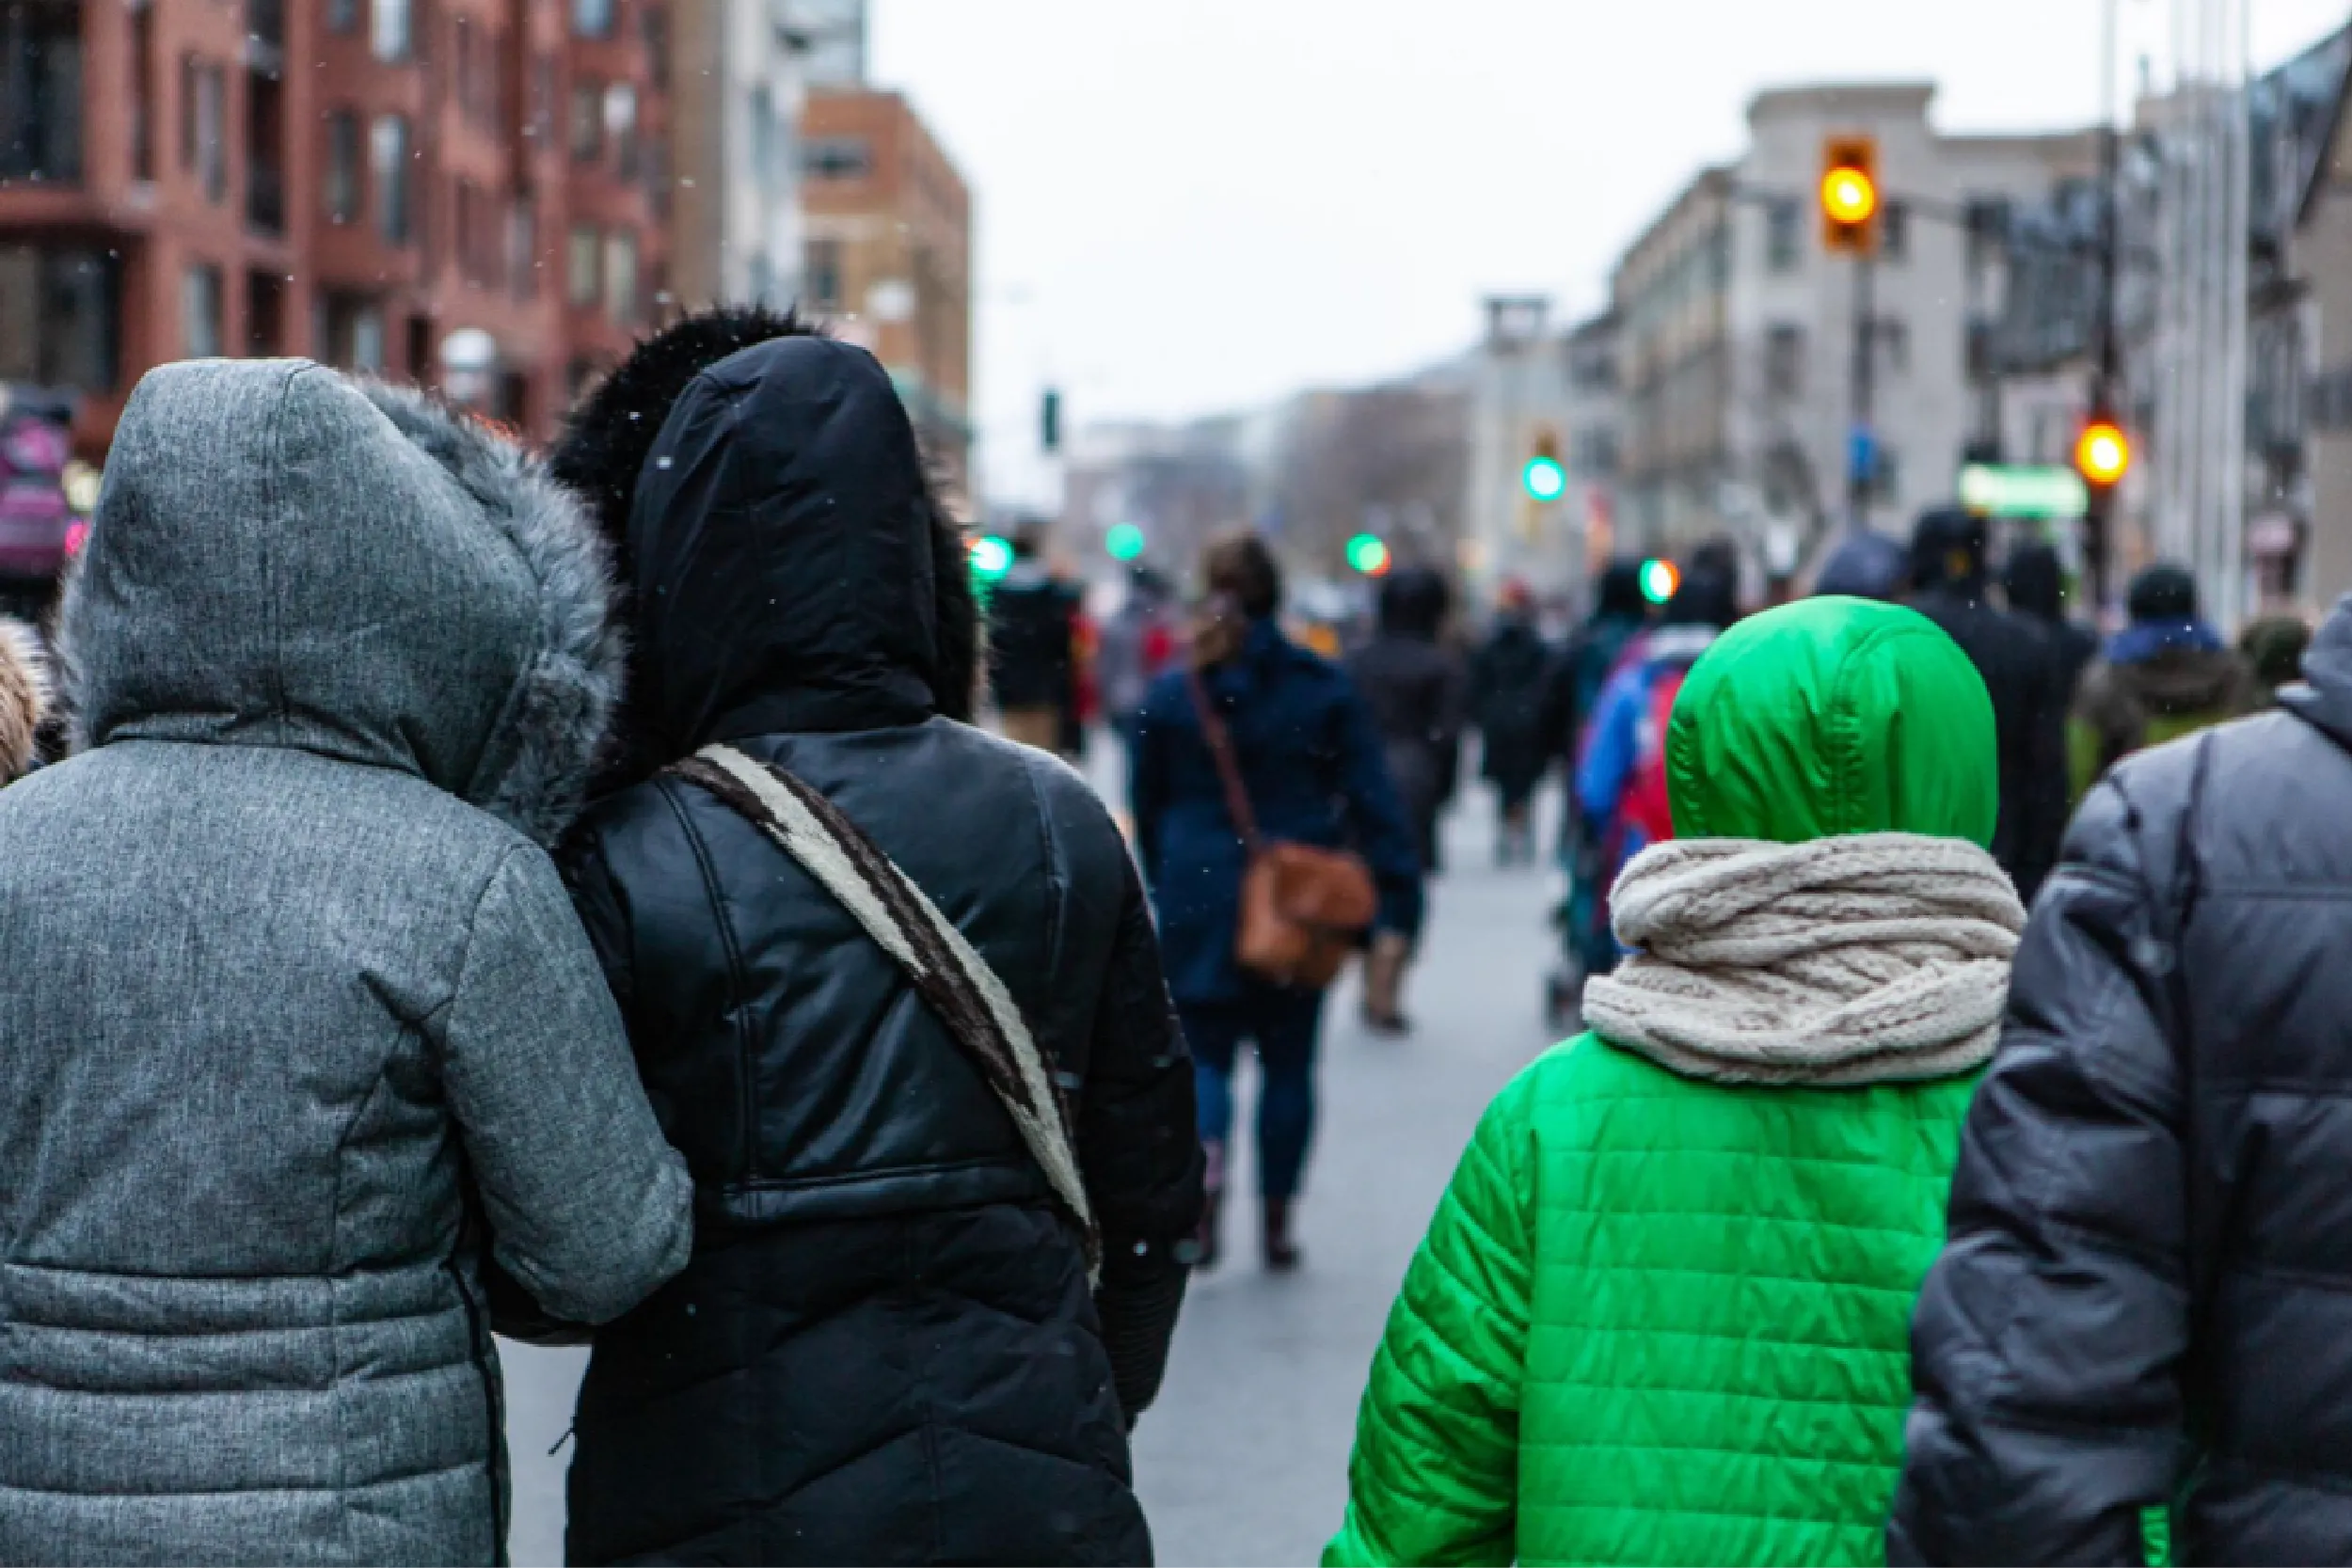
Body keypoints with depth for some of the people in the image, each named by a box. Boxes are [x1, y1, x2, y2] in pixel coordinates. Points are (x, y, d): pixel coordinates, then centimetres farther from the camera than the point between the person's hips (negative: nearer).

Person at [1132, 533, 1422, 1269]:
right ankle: (1279, 1220, 15)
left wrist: (1164, 887, 23)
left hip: (1201, 903, 0)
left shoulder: (1170, 694, -1)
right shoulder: (1325, 689, -2)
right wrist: (1398, 898, -5)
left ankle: (1206, 1161, -24)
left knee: (1205, 1054, 6)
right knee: (1288, 1060, 11)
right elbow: (1371, 800, -6)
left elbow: (1148, 807, 8)